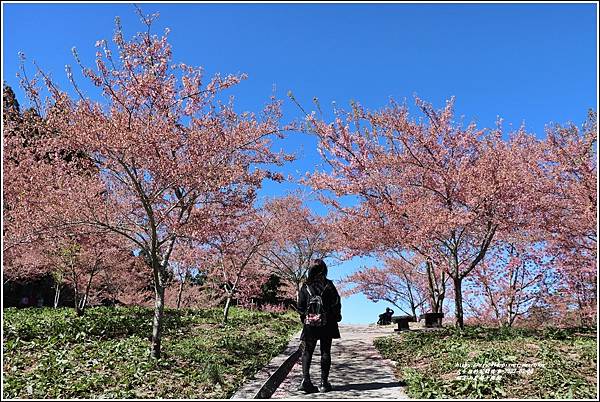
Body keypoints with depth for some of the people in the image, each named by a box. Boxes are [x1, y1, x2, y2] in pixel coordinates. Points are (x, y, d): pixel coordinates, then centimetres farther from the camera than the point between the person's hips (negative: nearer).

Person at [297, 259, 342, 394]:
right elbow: (336, 304, -4)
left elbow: (300, 306, 0)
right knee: (325, 351, 7)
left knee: (307, 351, 8)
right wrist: (336, 317, 11)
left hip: (309, 323, 1)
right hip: (327, 324, -1)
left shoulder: (305, 286, -2)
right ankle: (324, 382, 7)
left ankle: (305, 379, -7)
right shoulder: (329, 285, -6)